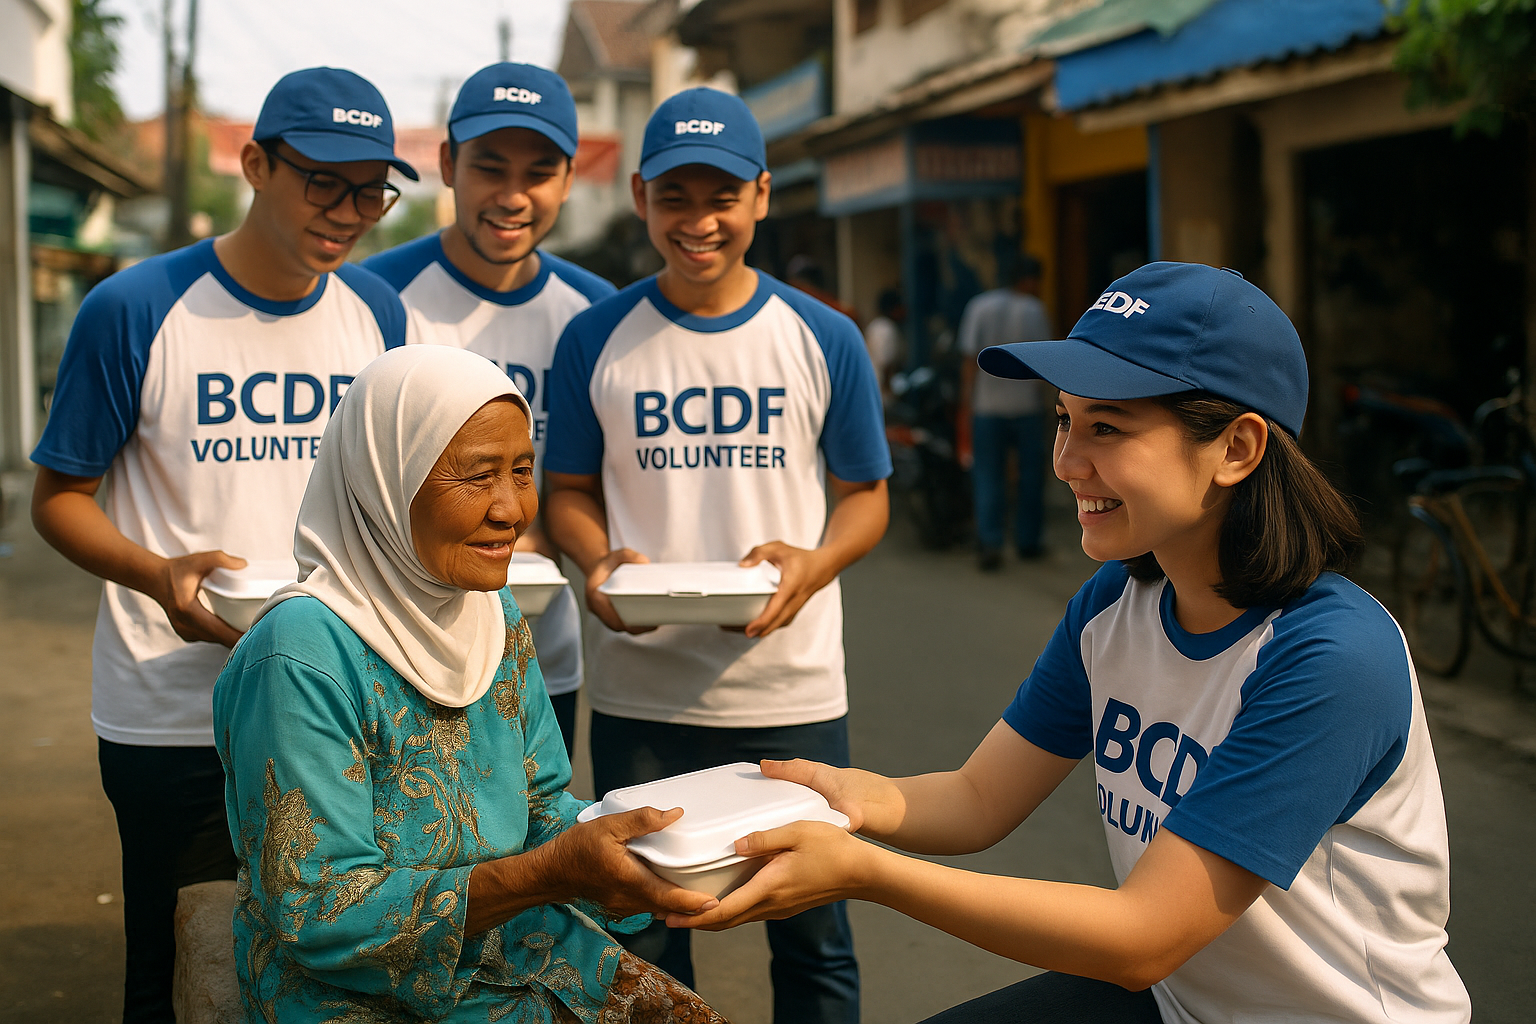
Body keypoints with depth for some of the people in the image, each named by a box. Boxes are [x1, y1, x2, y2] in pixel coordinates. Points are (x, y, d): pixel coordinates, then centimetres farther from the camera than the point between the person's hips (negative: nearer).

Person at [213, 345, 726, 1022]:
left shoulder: (497, 616, 1)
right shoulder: (302, 655, -24)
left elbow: (542, 806, 7)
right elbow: (316, 912, -23)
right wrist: (552, 872, -32)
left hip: (509, 952, 7)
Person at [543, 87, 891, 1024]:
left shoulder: (825, 341, 0)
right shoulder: (595, 340, 1)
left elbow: (865, 495, 6)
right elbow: (571, 491, 8)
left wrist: (812, 563, -14)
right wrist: (600, 563, -13)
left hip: (793, 693, 0)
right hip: (640, 695, 1)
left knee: (814, 939, 10)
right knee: (643, 941, 14)